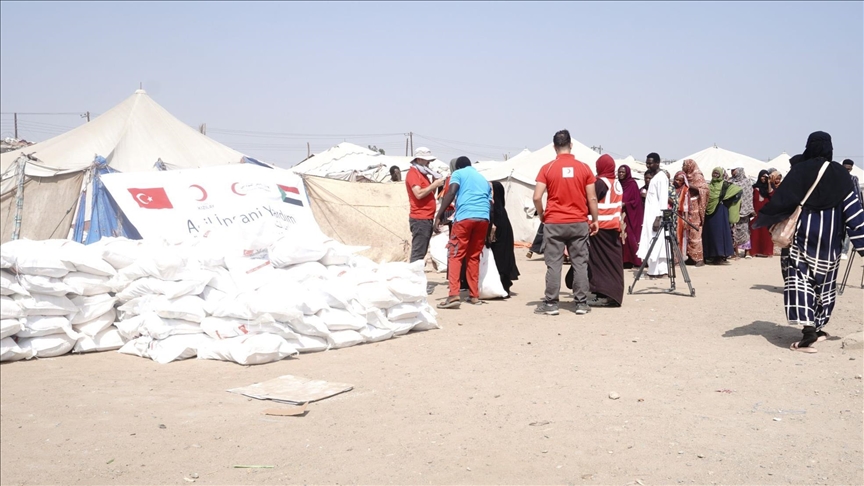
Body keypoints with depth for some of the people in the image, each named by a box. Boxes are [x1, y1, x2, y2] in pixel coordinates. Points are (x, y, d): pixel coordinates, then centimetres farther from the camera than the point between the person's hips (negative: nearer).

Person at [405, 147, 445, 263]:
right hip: (420, 219, -10)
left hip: (426, 218, 10)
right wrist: (435, 184, -16)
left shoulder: (422, 173, 20)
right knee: (418, 253, -13)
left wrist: (435, 182, 7)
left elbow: (429, 194, 21)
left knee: (422, 252, 11)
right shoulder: (413, 173, -9)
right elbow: (419, 194, -22)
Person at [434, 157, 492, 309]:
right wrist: (490, 227, 31)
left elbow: (451, 193, -5)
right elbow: (490, 204, 25)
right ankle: (474, 295, 17)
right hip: (483, 218, 5)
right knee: (474, 257, 16)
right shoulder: (484, 179, 29)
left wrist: (439, 216, -9)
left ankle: (454, 295, -15)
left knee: (455, 255, -2)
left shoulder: (458, 173, 13)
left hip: (464, 217, -5)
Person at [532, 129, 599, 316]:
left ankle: (551, 304, 4)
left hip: (554, 223, -1)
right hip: (579, 223, 1)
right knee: (580, 263, 7)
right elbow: (592, 198, 1)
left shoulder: (547, 168, -3)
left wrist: (542, 216, 7)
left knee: (553, 264, 2)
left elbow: (537, 197, -9)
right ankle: (582, 303, 10)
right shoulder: (584, 168, 1)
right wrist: (594, 220, 12)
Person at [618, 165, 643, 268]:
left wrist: (624, 204, -18)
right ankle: (624, 260, 5)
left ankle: (631, 260, -3)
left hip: (630, 215, -6)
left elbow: (637, 201, -8)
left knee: (629, 237, -8)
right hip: (620, 214, 6)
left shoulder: (632, 184, -5)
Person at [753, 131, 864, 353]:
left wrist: (760, 220, 7)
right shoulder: (841, 174, 0)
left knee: (801, 278, -5)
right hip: (830, 238, 2)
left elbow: (780, 200, -6)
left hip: (803, 235, -2)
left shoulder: (799, 171, -5)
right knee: (824, 281, 15)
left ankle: (808, 328, -21)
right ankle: (816, 327, 25)